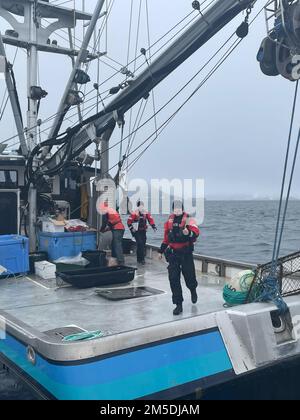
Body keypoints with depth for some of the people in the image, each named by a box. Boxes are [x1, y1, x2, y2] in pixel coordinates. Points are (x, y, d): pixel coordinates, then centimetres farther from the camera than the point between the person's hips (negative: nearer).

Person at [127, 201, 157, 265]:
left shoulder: (146, 213, 3)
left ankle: (141, 258, 18)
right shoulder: (134, 214, -11)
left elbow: (150, 220, 9)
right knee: (140, 244, -14)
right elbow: (129, 222, -9)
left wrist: (154, 227, 0)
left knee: (143, 244, 6)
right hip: (137, 231, -5)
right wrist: (132, 228, -13)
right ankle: (140, 259, -10)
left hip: (143, 231, 5)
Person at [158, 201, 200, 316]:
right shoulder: (170, 221, 10)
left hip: (186, 253, -4)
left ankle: (193, 291, 42)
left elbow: (196, 232, -21)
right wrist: (161, 251, 22)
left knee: (189, 276, 5)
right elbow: (166, 237, 19)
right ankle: (179, 305, 6)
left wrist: (189, 233, -43)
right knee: (173, 279, -3)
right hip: (173, 253, 4)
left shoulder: (188, 219, -5)